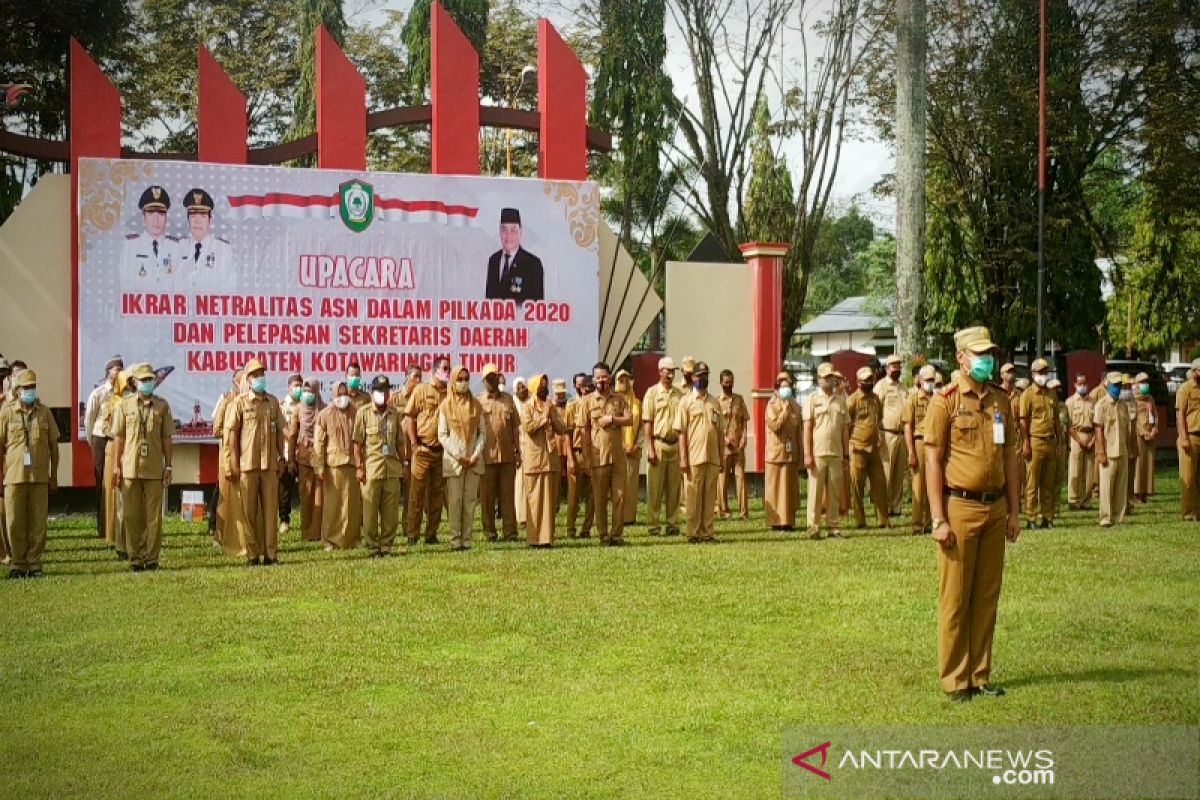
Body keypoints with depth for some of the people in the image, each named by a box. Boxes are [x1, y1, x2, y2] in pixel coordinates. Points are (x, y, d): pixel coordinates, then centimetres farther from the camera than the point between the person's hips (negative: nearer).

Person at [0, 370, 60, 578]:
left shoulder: (45, 413, 7)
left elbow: (54, 446, 10)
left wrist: (54, 476, 7)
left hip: (40, 477, 1)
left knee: (38, 523, 2)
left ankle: (35, 563, 10)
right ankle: (18, 564, 11)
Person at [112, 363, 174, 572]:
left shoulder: (162, 406, 6)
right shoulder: (125, 405, 6)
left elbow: (166, 438, 7)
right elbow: (119, 437, 7)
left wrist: (168, 466, 3)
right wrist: (117, 466, 3)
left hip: (154, 469, 0)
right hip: (130, 468, 0)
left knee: (154, 516, 1)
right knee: (131, 516, 2)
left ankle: (152, 558, 9)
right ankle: (135, 558, 9)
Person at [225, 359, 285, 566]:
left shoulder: (273, 402, 11)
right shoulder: (241, 402, 2)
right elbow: (232, 432, 0)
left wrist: (281, 458, 9)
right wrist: (234, 462, -5)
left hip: (270, 464, 3)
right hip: (247, 464, -3)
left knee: (270, 508, 3)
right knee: (249, 511, 1)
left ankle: (271, 552, 7)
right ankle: (252, 554, 5)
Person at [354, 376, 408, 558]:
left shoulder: (395, 414, 11)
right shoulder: (363, 413, 1)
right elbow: (358, 442, -1)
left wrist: (404, 463, 11)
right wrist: (358, 467, -7)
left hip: (392, 469, 3)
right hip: (371, 469, -3)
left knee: (391, 511, 3)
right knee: (370, 511, 0)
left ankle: (387, 545, 13)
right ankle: (372, 547, 9)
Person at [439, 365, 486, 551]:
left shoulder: (476, 405, 9)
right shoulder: (446, 405, 2)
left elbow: (483, 432, 9)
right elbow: (442, 435, -1)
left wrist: (476, 454, -6)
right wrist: (458, 456, -10)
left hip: (473, 461, 2)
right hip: (453, 461, -2)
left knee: (470, 501, 1)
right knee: (454, 501, -5)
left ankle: (467, 539, 3)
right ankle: (455, 539, -3)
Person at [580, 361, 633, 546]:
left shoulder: (619, 399, 9)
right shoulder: (588, 401, 4)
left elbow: (630, 419, 2)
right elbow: (585, 431, 2)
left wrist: (612, 419, -13)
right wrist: (586, 457, -3)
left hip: (618, 455, 1)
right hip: (598, 456, -1)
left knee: (619, 496, 0)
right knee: (599, 498, 2)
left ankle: (617, 534, 6)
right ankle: (603, 534, 9)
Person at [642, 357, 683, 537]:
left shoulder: (679, 394, 11)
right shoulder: (652, 392, 0)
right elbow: (648, 422, -4)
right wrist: (650, 448, -10)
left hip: (675, 444, 4)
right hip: (658, 443, -4)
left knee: (674, 487, 7)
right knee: (655, 487, -1)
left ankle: (673, 524, 13)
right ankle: (653, 525, 4)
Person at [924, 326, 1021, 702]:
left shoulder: (1001, 401, 10)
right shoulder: (945, 400, -6)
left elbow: (1010, 457, 14)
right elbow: (933, 461, -8)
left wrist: (1014, 511, 10)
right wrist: (938, 519, -13)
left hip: (995, 508, 5)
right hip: (959, 506, -5)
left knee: (987, 596, 10)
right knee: (955, 598, 1)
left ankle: (980, 675, 19)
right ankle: (955, 680, 9)